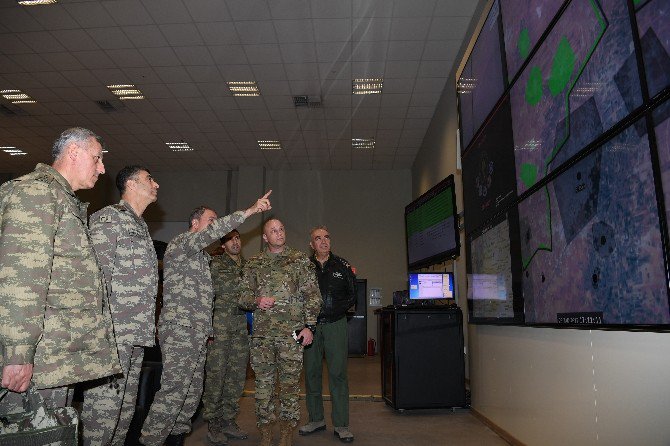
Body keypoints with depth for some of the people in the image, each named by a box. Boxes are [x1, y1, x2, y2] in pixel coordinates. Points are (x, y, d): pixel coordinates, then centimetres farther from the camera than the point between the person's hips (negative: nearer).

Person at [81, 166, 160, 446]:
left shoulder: (141, 226, 22)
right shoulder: (109, 217, -5)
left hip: (137, 335, 9)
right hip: (113, 331, -9)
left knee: (126, 408, 14)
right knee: (104, 406, -5)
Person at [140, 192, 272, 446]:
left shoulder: (202, 257, 25)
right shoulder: (180, 244, -3)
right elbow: (213, 232, -23)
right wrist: (250, 211, -25)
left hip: (198, 333, 9)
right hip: (179, 330, -9)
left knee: (193, 391, 10)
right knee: (174, 390, -12)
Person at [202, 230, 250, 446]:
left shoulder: (247, 264, 17)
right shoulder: (216, 263, 2)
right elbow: (218, 288, -10)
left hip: (241, 322, 5)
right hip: (220, 320, -5)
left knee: (237, 373, 7)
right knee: (216, 371, -3)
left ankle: (229, 421, 19)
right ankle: (213, 424, 9)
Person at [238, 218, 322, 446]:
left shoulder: (300, 260, 5)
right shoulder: (253, 264, 11)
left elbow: (312, 295, 2)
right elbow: (243, 296, 12)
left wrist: (309, 326, -6)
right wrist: (256, 301, -10)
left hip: (292, 333, -2)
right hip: (262, 334, 2)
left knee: (290, 385, 3)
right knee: (263, 385, 7)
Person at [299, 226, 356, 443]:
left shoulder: (342, 266, 6)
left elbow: (352, 295, 7)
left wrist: (334, 310, -6)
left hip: (335, 325, -1)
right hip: (311, 326, 1)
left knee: (338, 373, -2)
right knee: (311, 372, 8)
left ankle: (341, 425, 7)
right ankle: (316, 419, 23)